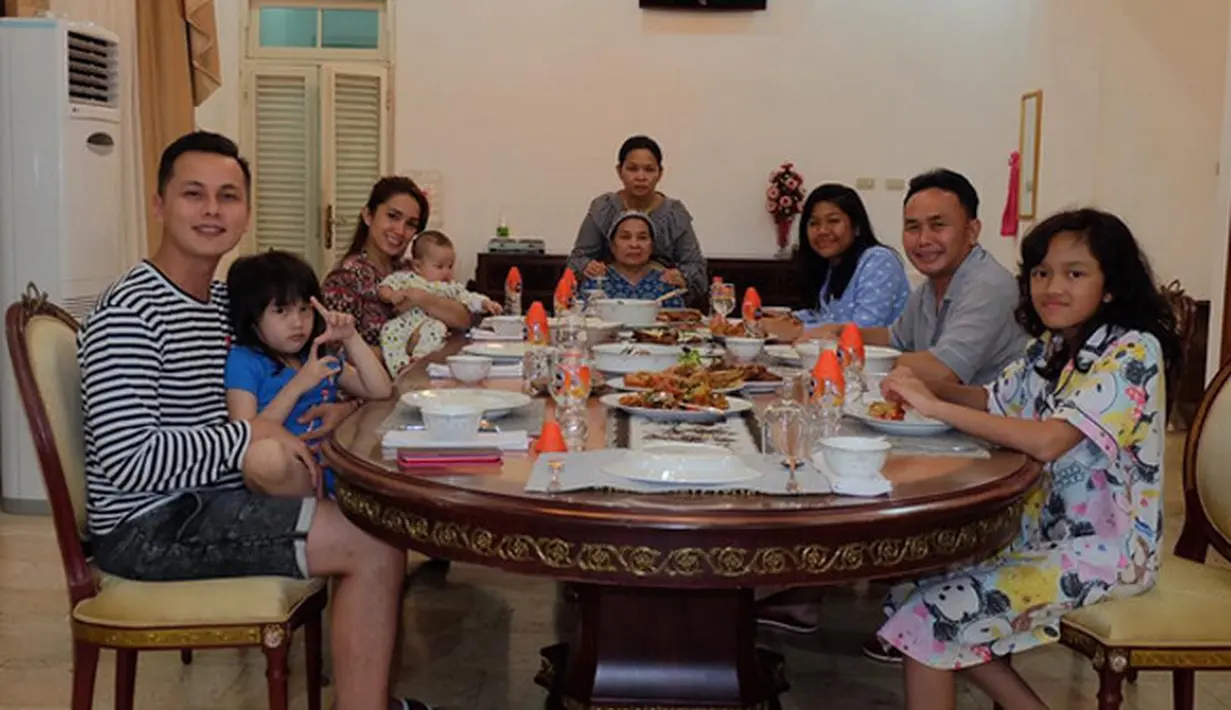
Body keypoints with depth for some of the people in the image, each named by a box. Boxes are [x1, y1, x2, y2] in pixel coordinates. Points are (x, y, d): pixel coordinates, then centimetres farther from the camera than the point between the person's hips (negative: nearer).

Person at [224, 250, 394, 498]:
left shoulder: (322, 358, 17)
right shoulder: (243, 361, -2)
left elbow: (381, 391, 11)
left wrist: (350, 339, 3)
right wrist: (298, 385, -16)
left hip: (331, 470, 4)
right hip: (283, 478, -3)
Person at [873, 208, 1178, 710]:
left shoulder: (1133, 352, -19)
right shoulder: (1053, 346, 6)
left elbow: (1046, 442, -31)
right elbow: (994, 403, 14)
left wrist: (935, 406, -28)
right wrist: (926, 387, -7)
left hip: (1108, 546, -8)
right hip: (1046, 527, 8)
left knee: (933, 612, -15)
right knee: (914, 582, 1)